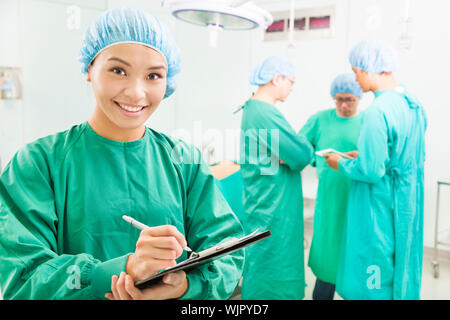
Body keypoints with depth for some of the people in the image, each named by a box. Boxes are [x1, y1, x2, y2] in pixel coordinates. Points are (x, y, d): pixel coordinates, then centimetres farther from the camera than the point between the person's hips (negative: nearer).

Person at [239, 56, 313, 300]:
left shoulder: (252, 109, 12)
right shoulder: (265, 113, -21)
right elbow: (302, 154, -23)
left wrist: (289, 157, -7)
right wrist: (304, 147, -2)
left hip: (264, 204, 10)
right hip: (273, 209, -10)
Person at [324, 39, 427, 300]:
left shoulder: (377, 112, -23)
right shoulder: (414, 105, 4)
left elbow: (370, 171, -24)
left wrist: (341, 164, -4)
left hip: (380, 210, -9)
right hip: (408, 208, 9)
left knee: (371, 283, 7)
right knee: (401, 274, 22)